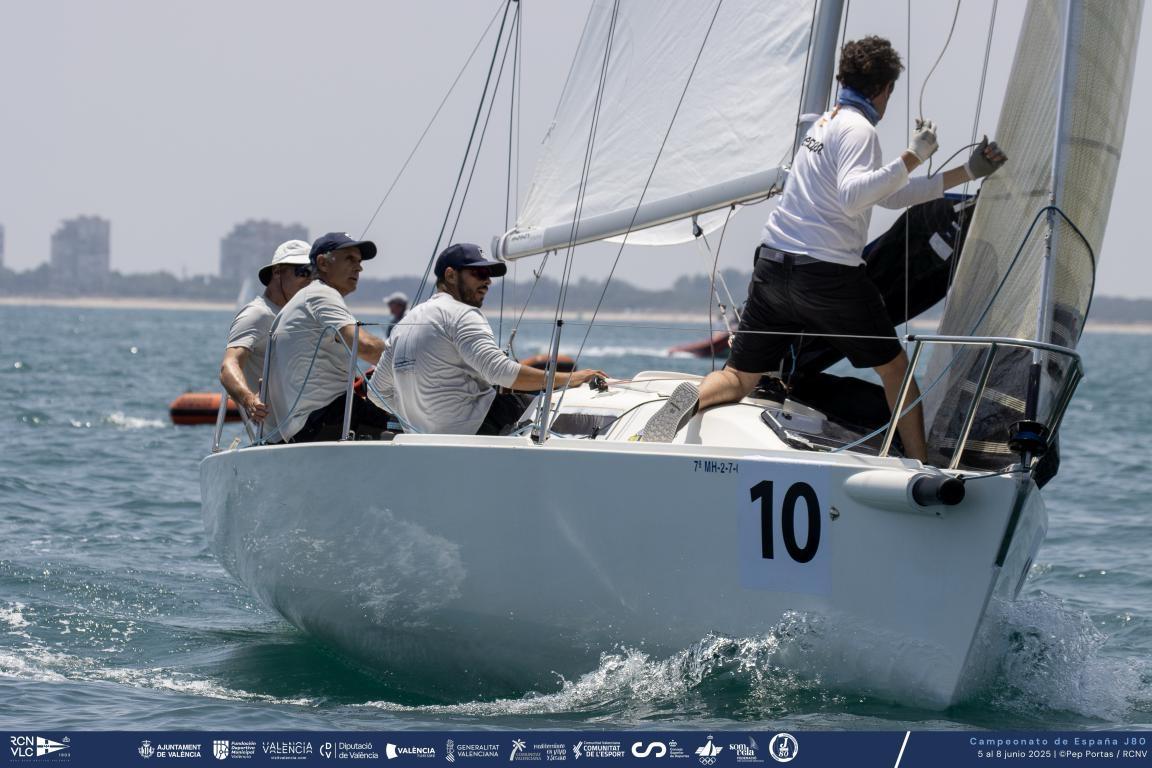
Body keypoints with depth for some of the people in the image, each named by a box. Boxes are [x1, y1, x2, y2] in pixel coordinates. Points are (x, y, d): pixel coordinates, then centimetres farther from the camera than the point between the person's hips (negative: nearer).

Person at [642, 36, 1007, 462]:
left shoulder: (826, 122, 20)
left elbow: (889, 195, 24)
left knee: (739, 378, 8)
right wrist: (912, 158, -24)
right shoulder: (857, 128, -8)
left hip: (773, 266, 7)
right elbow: (852, 196, -25)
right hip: (829, 274, -7)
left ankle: (693, 400, -24)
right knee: (895, 368, 11)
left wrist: (966, 172, 23)